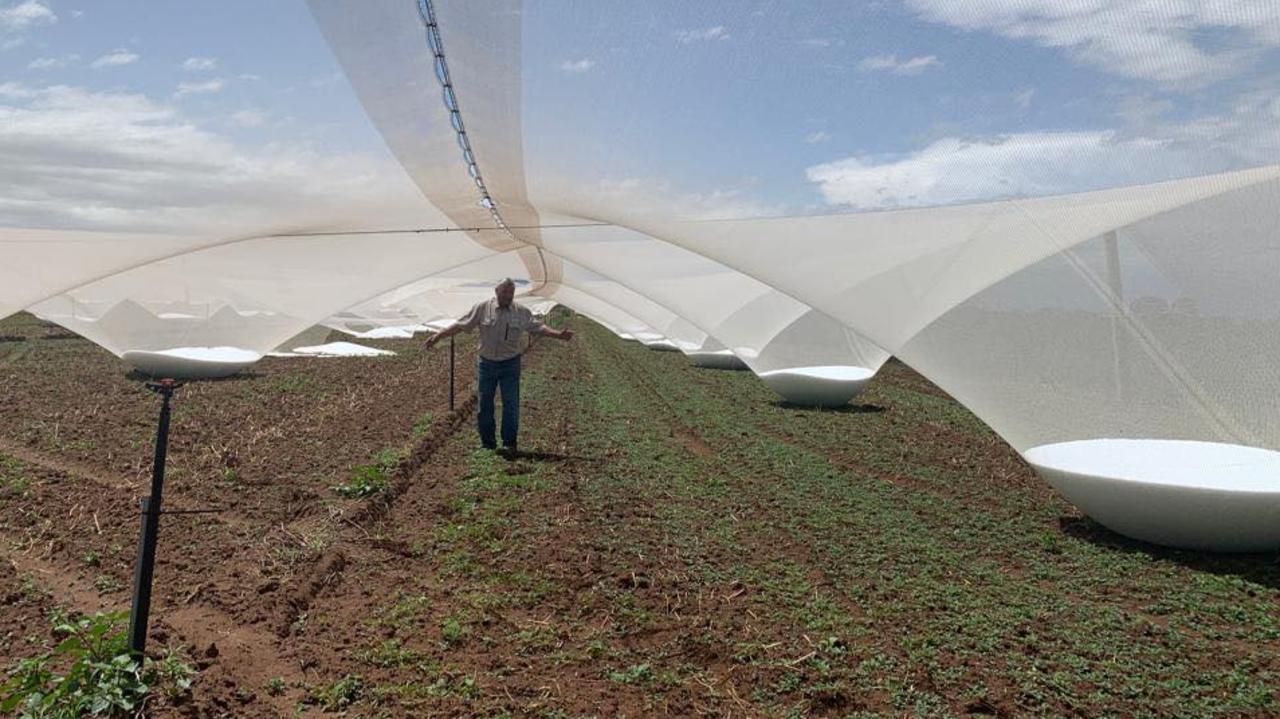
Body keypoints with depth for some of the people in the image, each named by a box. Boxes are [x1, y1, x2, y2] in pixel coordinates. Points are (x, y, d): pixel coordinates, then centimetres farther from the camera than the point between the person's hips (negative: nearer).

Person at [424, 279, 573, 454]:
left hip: (510, 364, 0)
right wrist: (438, 336, -8)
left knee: (511, 404, -2)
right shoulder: (482, 308, -3)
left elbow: (538, 327, 2)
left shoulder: (522, 312, 1)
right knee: (485, 404, 7)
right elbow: (460, 325, -3)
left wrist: (558, 334, -9)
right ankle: (487, 443, 18)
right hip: (487, 363, 0)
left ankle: (509, 442, 8)